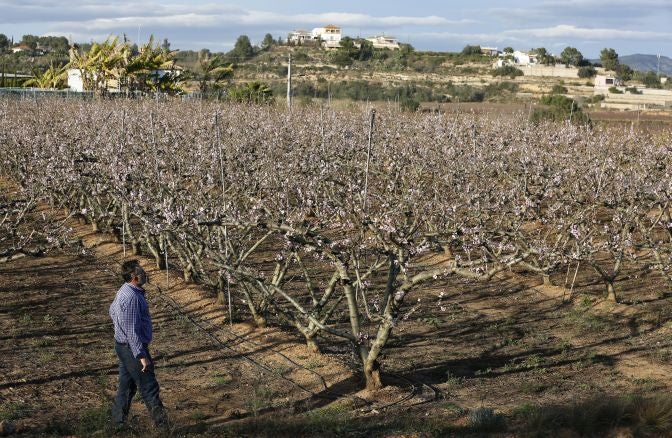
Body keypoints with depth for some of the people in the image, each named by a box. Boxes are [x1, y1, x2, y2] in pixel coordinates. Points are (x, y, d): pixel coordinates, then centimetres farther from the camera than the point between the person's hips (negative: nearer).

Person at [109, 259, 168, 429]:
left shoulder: (124, 291, 8)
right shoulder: (131, 297, -25)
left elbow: (112, 310, 24)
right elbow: (132, 331, -25)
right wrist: (141, 356, -23)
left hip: (123, 344, 10)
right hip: (132, 348, -10)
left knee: (126, 388, 16)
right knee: (149, 389, -3)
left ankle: (118, 424, 23)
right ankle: (163, 426, 2)